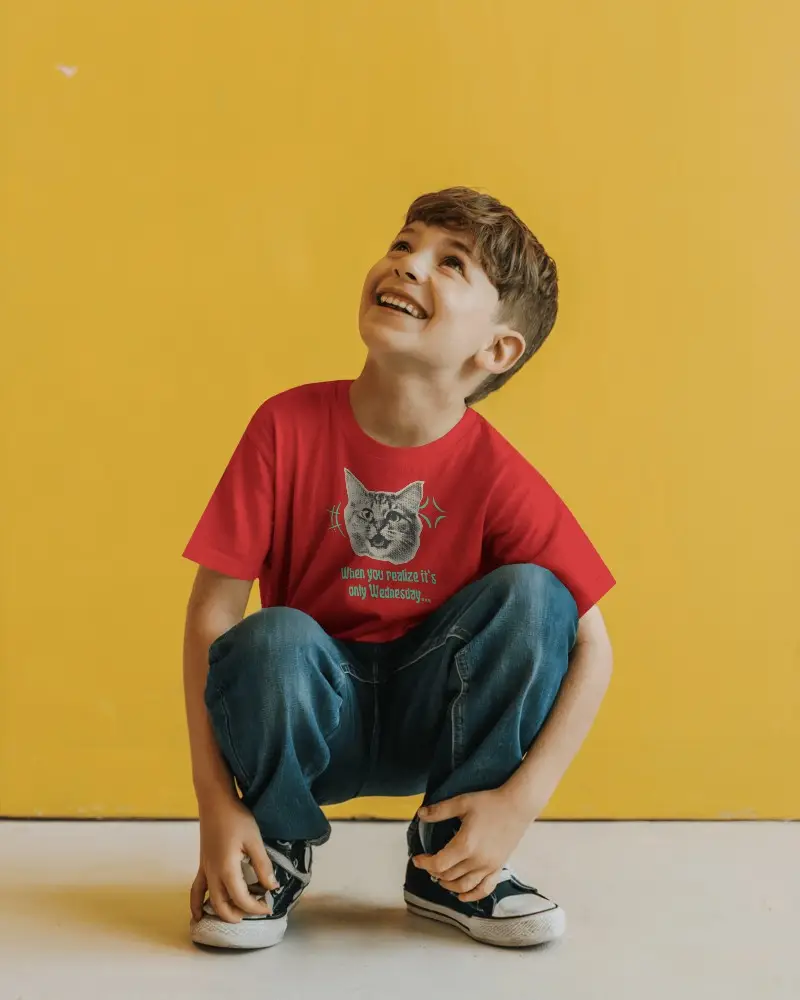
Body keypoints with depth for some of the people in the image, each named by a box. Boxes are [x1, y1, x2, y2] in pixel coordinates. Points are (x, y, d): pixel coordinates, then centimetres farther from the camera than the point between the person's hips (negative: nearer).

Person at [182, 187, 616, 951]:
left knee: (531, 592, -23)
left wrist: (519, 801, -22)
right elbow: (212, 607, -15)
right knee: (271, 642, -33)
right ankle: (277, 854, -1)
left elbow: (590, 646, -12)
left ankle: (448, 869, -6)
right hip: (310, 717, -1)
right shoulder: (288, 428, -16)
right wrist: (216, 802, -21)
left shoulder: (499, 476, -16)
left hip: (438, 717, 1)